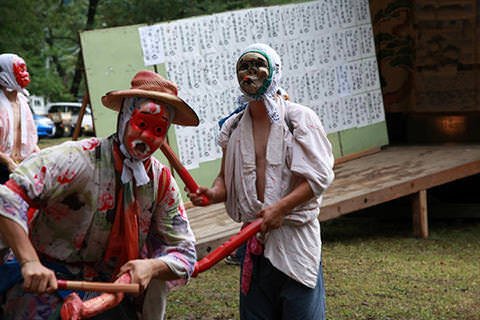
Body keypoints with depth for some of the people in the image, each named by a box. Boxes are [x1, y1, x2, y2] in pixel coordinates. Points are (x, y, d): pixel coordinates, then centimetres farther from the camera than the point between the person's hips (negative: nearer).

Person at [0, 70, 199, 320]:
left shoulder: (162, 182, 1)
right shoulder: (80, 159, -18)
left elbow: (184, 252, 5)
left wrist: (151, 266, -18)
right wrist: (30, 262, -37)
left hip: (107, 286, 5)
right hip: (46, 280, -5)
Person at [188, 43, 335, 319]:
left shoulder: (299, 118, -4)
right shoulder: (234, 127, 11)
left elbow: (320, 176, -10)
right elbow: (227, 178, 17)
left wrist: (280, 207, -20)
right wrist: (213, 193, -6)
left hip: (296, 235, -4)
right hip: (254, 237, 5)